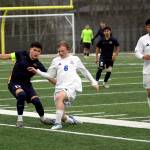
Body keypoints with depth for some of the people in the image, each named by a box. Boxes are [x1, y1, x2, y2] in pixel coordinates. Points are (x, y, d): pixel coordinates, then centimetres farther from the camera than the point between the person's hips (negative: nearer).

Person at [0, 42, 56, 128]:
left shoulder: (38, 65, -9)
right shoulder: (21, 55, -12)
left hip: (26, 84, 3)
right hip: (14, 83, -3)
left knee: (36, 100, -9)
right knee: (21, 94, -32)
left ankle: (43, 118, 24)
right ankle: (20, 119, -16)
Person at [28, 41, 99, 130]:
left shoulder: (75, 59, 14)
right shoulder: (56, 61, 17)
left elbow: (85, 71, 22)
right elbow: (50, 76, 17)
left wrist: (94, 82, 20)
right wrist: (37, 71, 6)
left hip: (72, 86, -3)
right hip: (60, 88, 3)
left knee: (59, 96, -36)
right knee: (62, 117, -6)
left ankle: (58, 123, -33)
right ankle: (71, 120, 29)